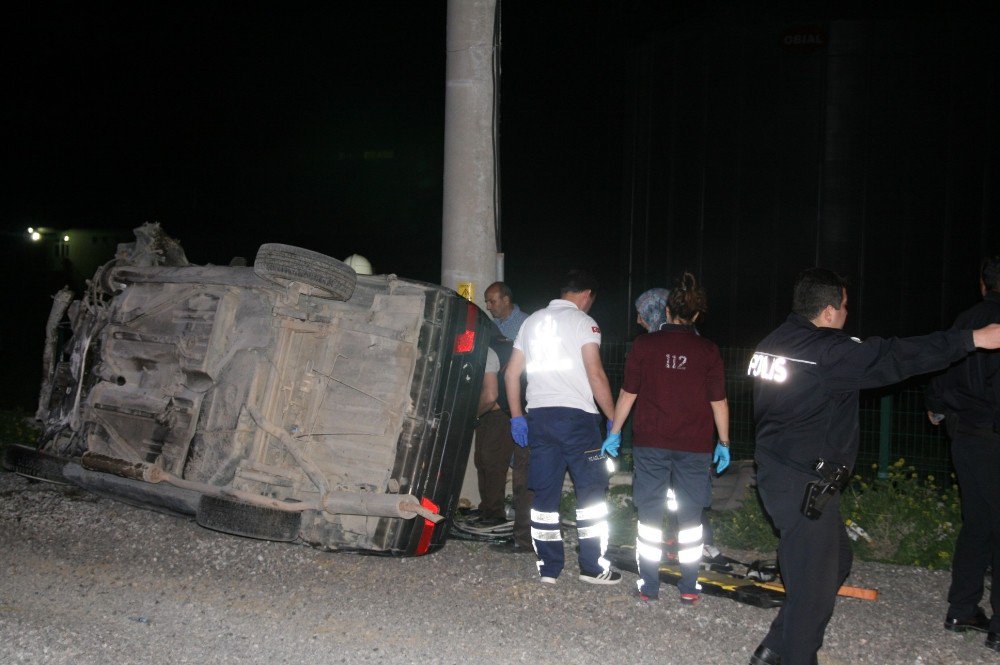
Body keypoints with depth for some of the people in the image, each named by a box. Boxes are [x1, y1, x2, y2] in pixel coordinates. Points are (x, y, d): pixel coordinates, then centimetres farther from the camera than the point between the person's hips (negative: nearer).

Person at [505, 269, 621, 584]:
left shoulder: (532, 321, 16)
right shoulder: (583, 322, -3)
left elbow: (512, 372, 15)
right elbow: (595, 375, -11)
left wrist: (516, 416, 20)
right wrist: (614, 419, -5)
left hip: (539, 416, 6)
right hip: (576, 415, -6)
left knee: (545, 494, 8)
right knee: (591, 491, 3)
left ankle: (548, 568, 11)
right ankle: (593, 566, 5)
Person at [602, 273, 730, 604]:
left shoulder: (644, 345, -3)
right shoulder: (708, 351, -3)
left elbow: (628, 394, -1)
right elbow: (718, 402, 0)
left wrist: (615, 433, 9)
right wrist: (724, 443, 10)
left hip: (650, 443, 0)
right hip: (694, 446, 0)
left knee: (650, 514, 7)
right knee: (690, 516, 9)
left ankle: (649, 586, 10)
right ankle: (689, 588, 13)